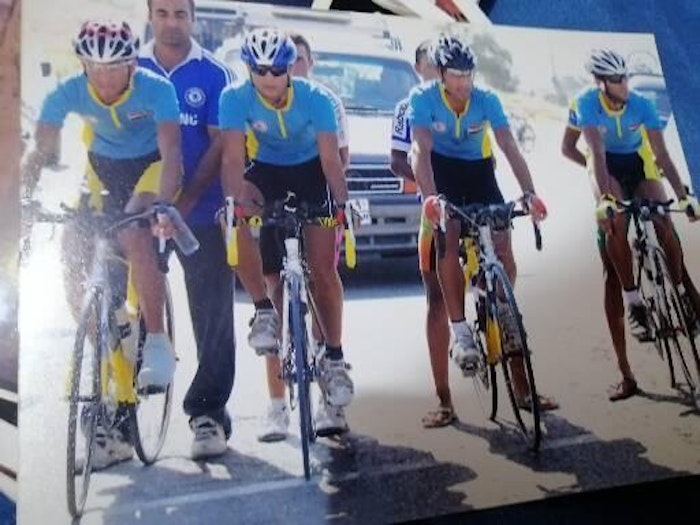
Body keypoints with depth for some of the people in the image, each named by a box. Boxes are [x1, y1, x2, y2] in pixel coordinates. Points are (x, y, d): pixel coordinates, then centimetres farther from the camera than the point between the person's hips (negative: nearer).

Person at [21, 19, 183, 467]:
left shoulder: (155, 89, -28)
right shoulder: (67, 94, -20)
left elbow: (172, 153, -36)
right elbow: (42, 153, -20)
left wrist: (162, 205, -51)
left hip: (150, 165, -4)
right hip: (103, 166, 4)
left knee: (134, 233, -31)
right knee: (74, 247, -12)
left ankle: (158, 343, -19)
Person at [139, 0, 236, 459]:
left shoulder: (213, 73, -1)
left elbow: (221, 144, -7)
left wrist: (187, 198, -18)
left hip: (201, 211, -2)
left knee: (213, 310, 1)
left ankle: (209, 410, 12)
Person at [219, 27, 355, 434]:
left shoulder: (317, 99, -23)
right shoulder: (236, 99, -22)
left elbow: (331, 160, -26)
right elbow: (234, 158, -28)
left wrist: (344, 203, -40)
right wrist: (238, 201, -45)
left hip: (310, 171, -1)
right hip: (266, 170, 1)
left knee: (324, 267, -9)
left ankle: (334, 358, 4)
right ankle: (264, 310, -18)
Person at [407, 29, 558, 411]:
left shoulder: (486, 100, -14)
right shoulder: (423, 98, -18)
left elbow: (510, 149, -21)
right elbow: (421, 151, -29)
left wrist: (529, 193, -36)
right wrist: (430, 198, -45)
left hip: (479, 170, 3)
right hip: (441, 171, -2)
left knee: (503, 255, -9)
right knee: (449, 243, -26)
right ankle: (461, 333, -17)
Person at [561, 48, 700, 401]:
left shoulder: (642, 105, -16)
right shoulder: (586, 104, -19)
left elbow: (661, 154, -21)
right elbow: (595, 152, -28)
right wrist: (604, 193, -39)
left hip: (638, 165, 1)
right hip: (606, 167, -1)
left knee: (664, 225, -21)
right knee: (615, 221, -25)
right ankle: (634, 302, -19)